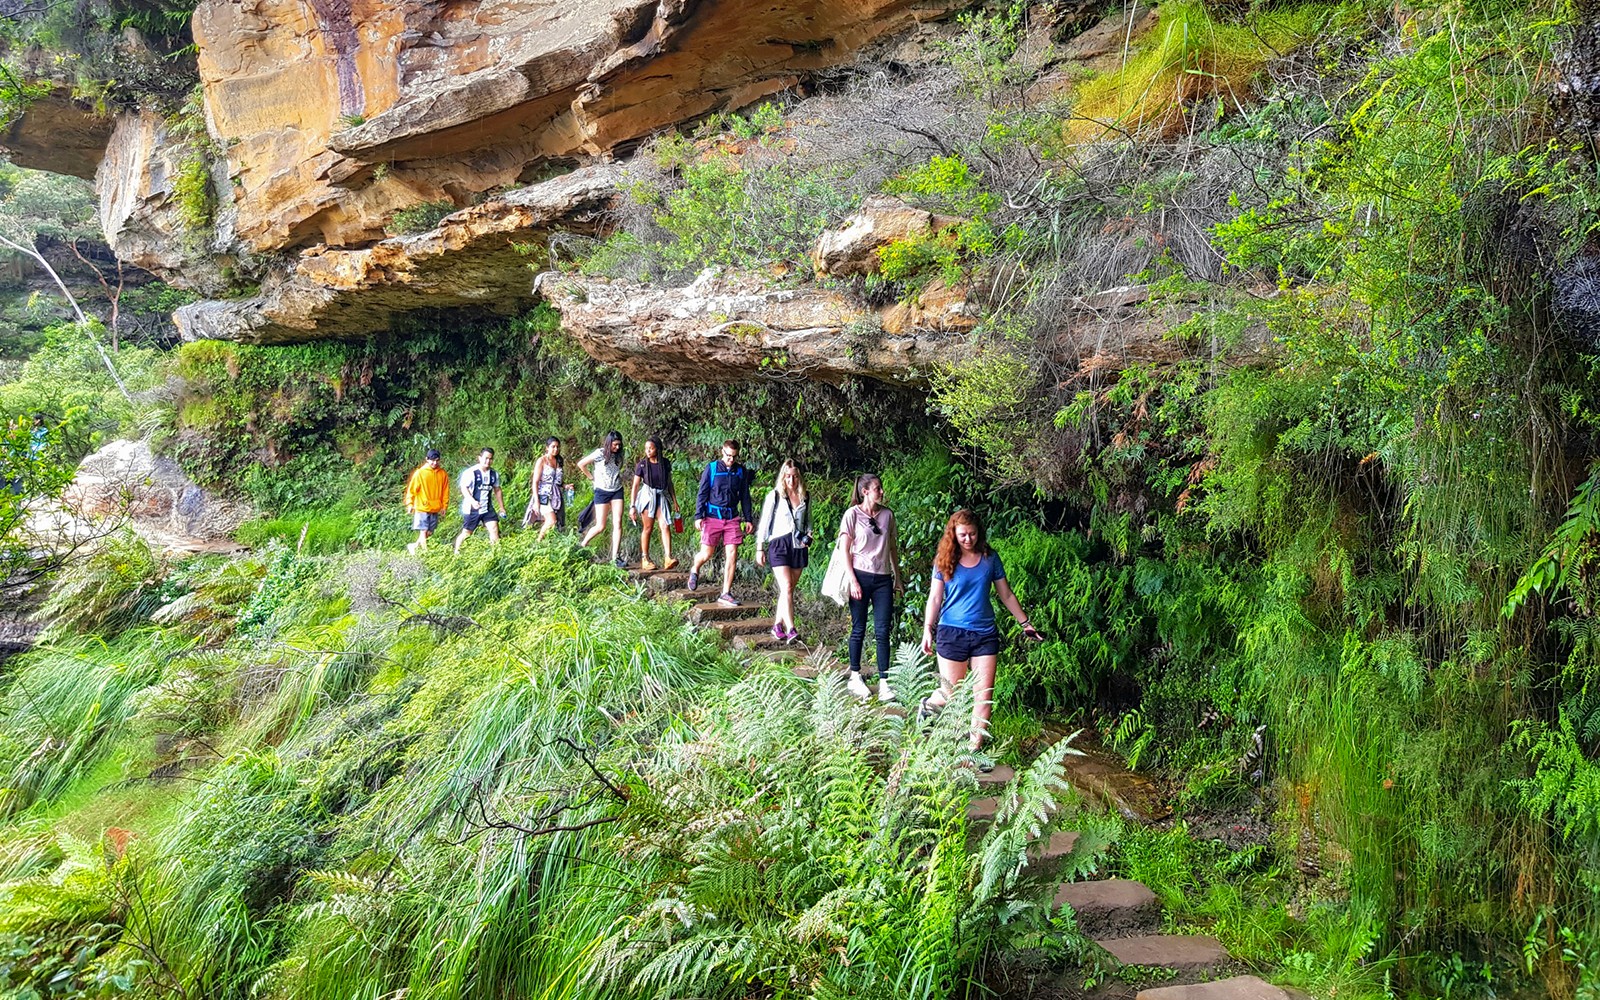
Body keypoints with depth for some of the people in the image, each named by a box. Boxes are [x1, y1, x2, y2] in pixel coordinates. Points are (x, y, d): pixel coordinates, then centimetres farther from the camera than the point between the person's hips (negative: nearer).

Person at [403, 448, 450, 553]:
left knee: (429, 533, 10)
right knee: (423, 532, -10)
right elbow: (411, 489, -4)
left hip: (435, 509, 4)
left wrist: (444, 505, 8)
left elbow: (445, 490, 10)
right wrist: (410, 504, -11)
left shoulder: (443, 474, 2)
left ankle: (414, 546, 28)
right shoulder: (420, 473, -7)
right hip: (422, 508, -4)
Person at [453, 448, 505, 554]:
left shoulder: (494, 474, 5)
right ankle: (456, 551, 25)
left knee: (494, 529, -11)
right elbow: (464, 488, -15)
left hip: (488, 508, 4)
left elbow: (497, 490, 15)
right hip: (472, 509, -4)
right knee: (466, 532, 6)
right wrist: (473, 501, -28)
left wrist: (502, 507, 14)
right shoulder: (471, 472, -13)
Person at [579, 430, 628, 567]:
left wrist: (619, 478, 6)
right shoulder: (600, 453, -9)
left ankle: (615, 557, -9)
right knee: (600, 526, -4)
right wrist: (592, 478, 1)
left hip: (617, 491, 4)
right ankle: (582, 545, 21)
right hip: (602, 492, -4)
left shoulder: (618, 455, 6)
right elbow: (581, 464, -4)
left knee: (617, 523, -8)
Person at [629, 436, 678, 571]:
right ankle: (645, 559, 10)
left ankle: (667, 558, -20)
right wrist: (632, 506, -6)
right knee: (648, 527, 1)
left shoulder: (665, 463, 2)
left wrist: (674, 500, 15)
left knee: (665, 526, -12)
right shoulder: (642, 465, -5)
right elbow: (635, 486, -3)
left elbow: (669, 483, 14)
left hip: (662, 496, 2)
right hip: (648, 495, -2)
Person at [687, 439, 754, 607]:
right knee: (707, 553, -1)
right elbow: (702, 493, 0)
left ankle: (726, 594, 1)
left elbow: (745, 497, 14)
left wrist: (748, 519, 11)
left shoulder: (741, 471, 8)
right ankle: (694, 570, 35)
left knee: (732, 556, -4)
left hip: (732, 518, 3)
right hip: (713, 517, -3)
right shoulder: (712, 468, -1)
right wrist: (699, 516, -5)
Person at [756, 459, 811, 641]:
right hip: (779, 544, -4)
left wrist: (808, 536, 1)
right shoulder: (774, 496, -2)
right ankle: (791, 630, -20)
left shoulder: (805, 497, 9)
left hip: (799, 546, 4)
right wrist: (760, 548, 0)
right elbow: (764, 522, 1)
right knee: (786, 588, -15)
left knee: (788, 589, 6)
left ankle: (777, 625, 17)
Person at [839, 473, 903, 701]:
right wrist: (852, 581, -11)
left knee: (883, 631, -1)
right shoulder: (853, 514, -5)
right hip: (861, 577, -3)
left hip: (883, 579, 3)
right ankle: (855, 678, 20)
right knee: (859, 629, 6)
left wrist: (898, 578, 14)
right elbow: (845, 551, -6)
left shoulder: (887, 514, 7)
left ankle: (884, 683, 1)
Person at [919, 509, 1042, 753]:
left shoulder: (990, 558, 4)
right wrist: (928, 629, -11)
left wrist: (1025, 623, 13)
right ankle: (928, 705, 38)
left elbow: (1006, 595, 12)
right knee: (950, 694, 4)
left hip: (985, 634, 2)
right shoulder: (945, 561, -1)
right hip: (952, 633, -2)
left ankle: (975, 749, 7)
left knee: (984, 695, -2)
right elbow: (935, 598, -1)